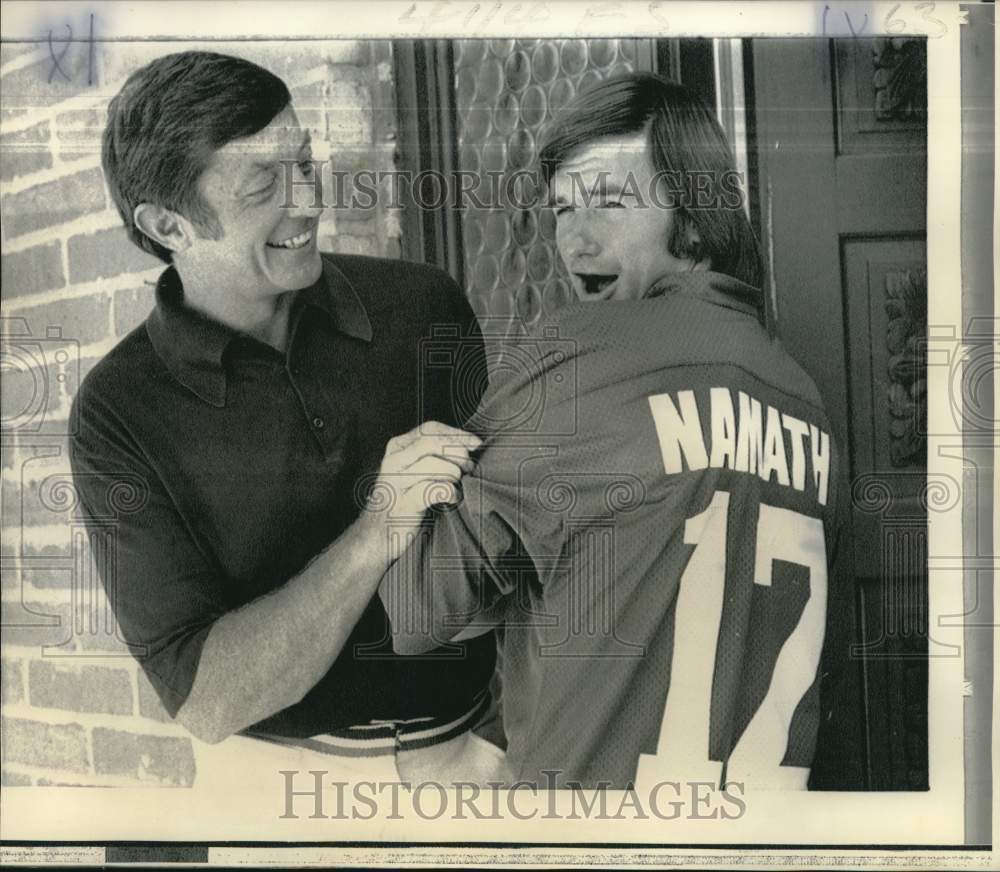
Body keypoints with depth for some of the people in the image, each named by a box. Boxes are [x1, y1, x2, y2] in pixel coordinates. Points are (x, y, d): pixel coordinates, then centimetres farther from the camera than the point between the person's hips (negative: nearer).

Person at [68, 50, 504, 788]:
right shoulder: (120, 412, -15)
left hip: (479, 739, 3)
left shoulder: (423, 304, -11)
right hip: (284, 762, -2)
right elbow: (206, 700, -19)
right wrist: (375, 537, -30)